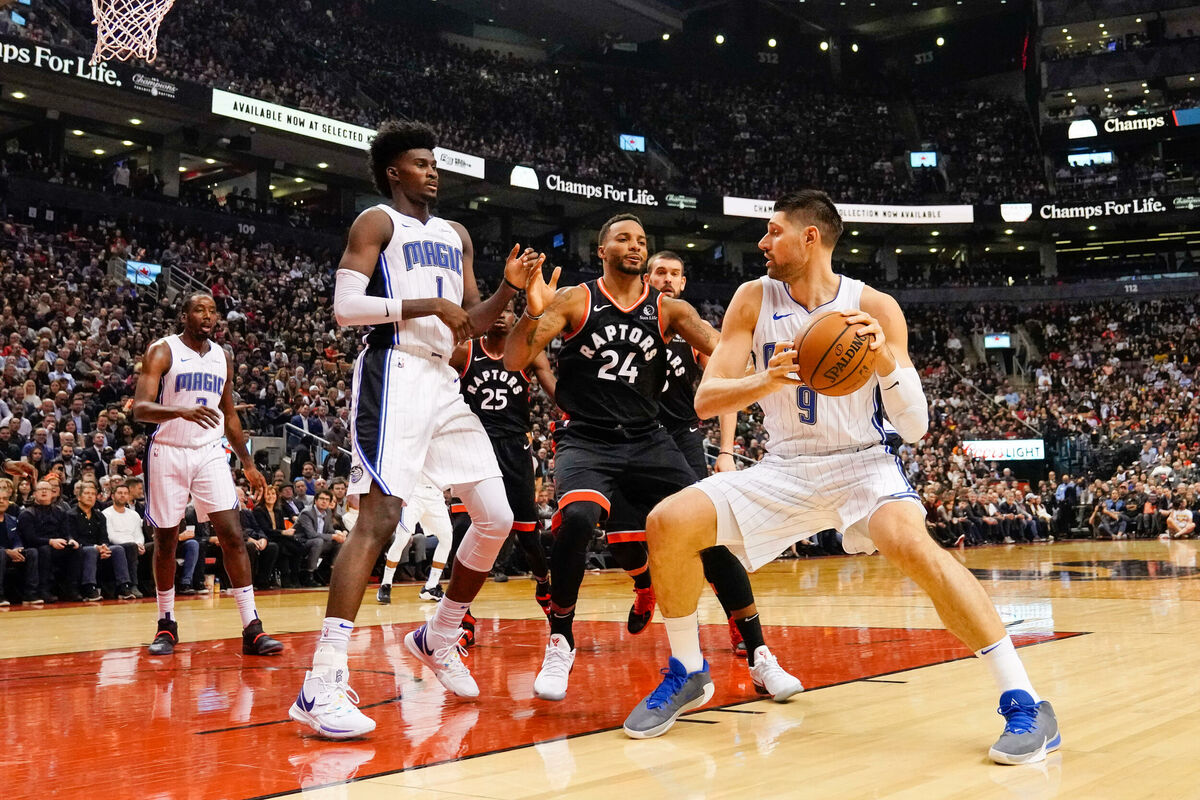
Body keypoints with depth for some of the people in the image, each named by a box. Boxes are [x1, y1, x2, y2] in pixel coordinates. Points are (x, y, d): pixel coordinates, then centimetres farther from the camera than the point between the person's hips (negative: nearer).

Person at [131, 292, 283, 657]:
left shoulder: (222, 358, 10)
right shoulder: (162, 351, -5)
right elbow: (140, 409, -16)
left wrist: (247, 462, 19)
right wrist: (181, 411, -35)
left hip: (210, 453, 3)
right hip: (169, 453, -3)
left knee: (233, 535, -9)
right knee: (165, 541, 6)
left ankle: (251, 629, -11)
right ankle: (167, 624, 22)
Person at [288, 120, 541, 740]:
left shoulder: (456, 236, 22)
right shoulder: (377, 222, 1)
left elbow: (470, 326, 21)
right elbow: (346, 306, -11)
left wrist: (509, 288, 4)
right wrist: (427, 305, -15)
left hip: (443, 382, 8)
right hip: (394, 374, -8)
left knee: (496, 518, 6)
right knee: (379, 516, -21)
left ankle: (438, 638, 25)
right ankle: (321, 684, -24)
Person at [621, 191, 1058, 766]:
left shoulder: (875, 307, -9)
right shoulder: (754, 300, -2)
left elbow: (915, 427, -10)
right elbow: (705, 399, -8)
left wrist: (885, 358, -28)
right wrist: (766, 381, -27)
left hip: (862, 463, -3)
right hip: (784, 469, 3)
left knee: (912, 545, -34)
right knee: (667, 524, -15)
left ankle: (1024, 703, -23)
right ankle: (687, 675, 7)